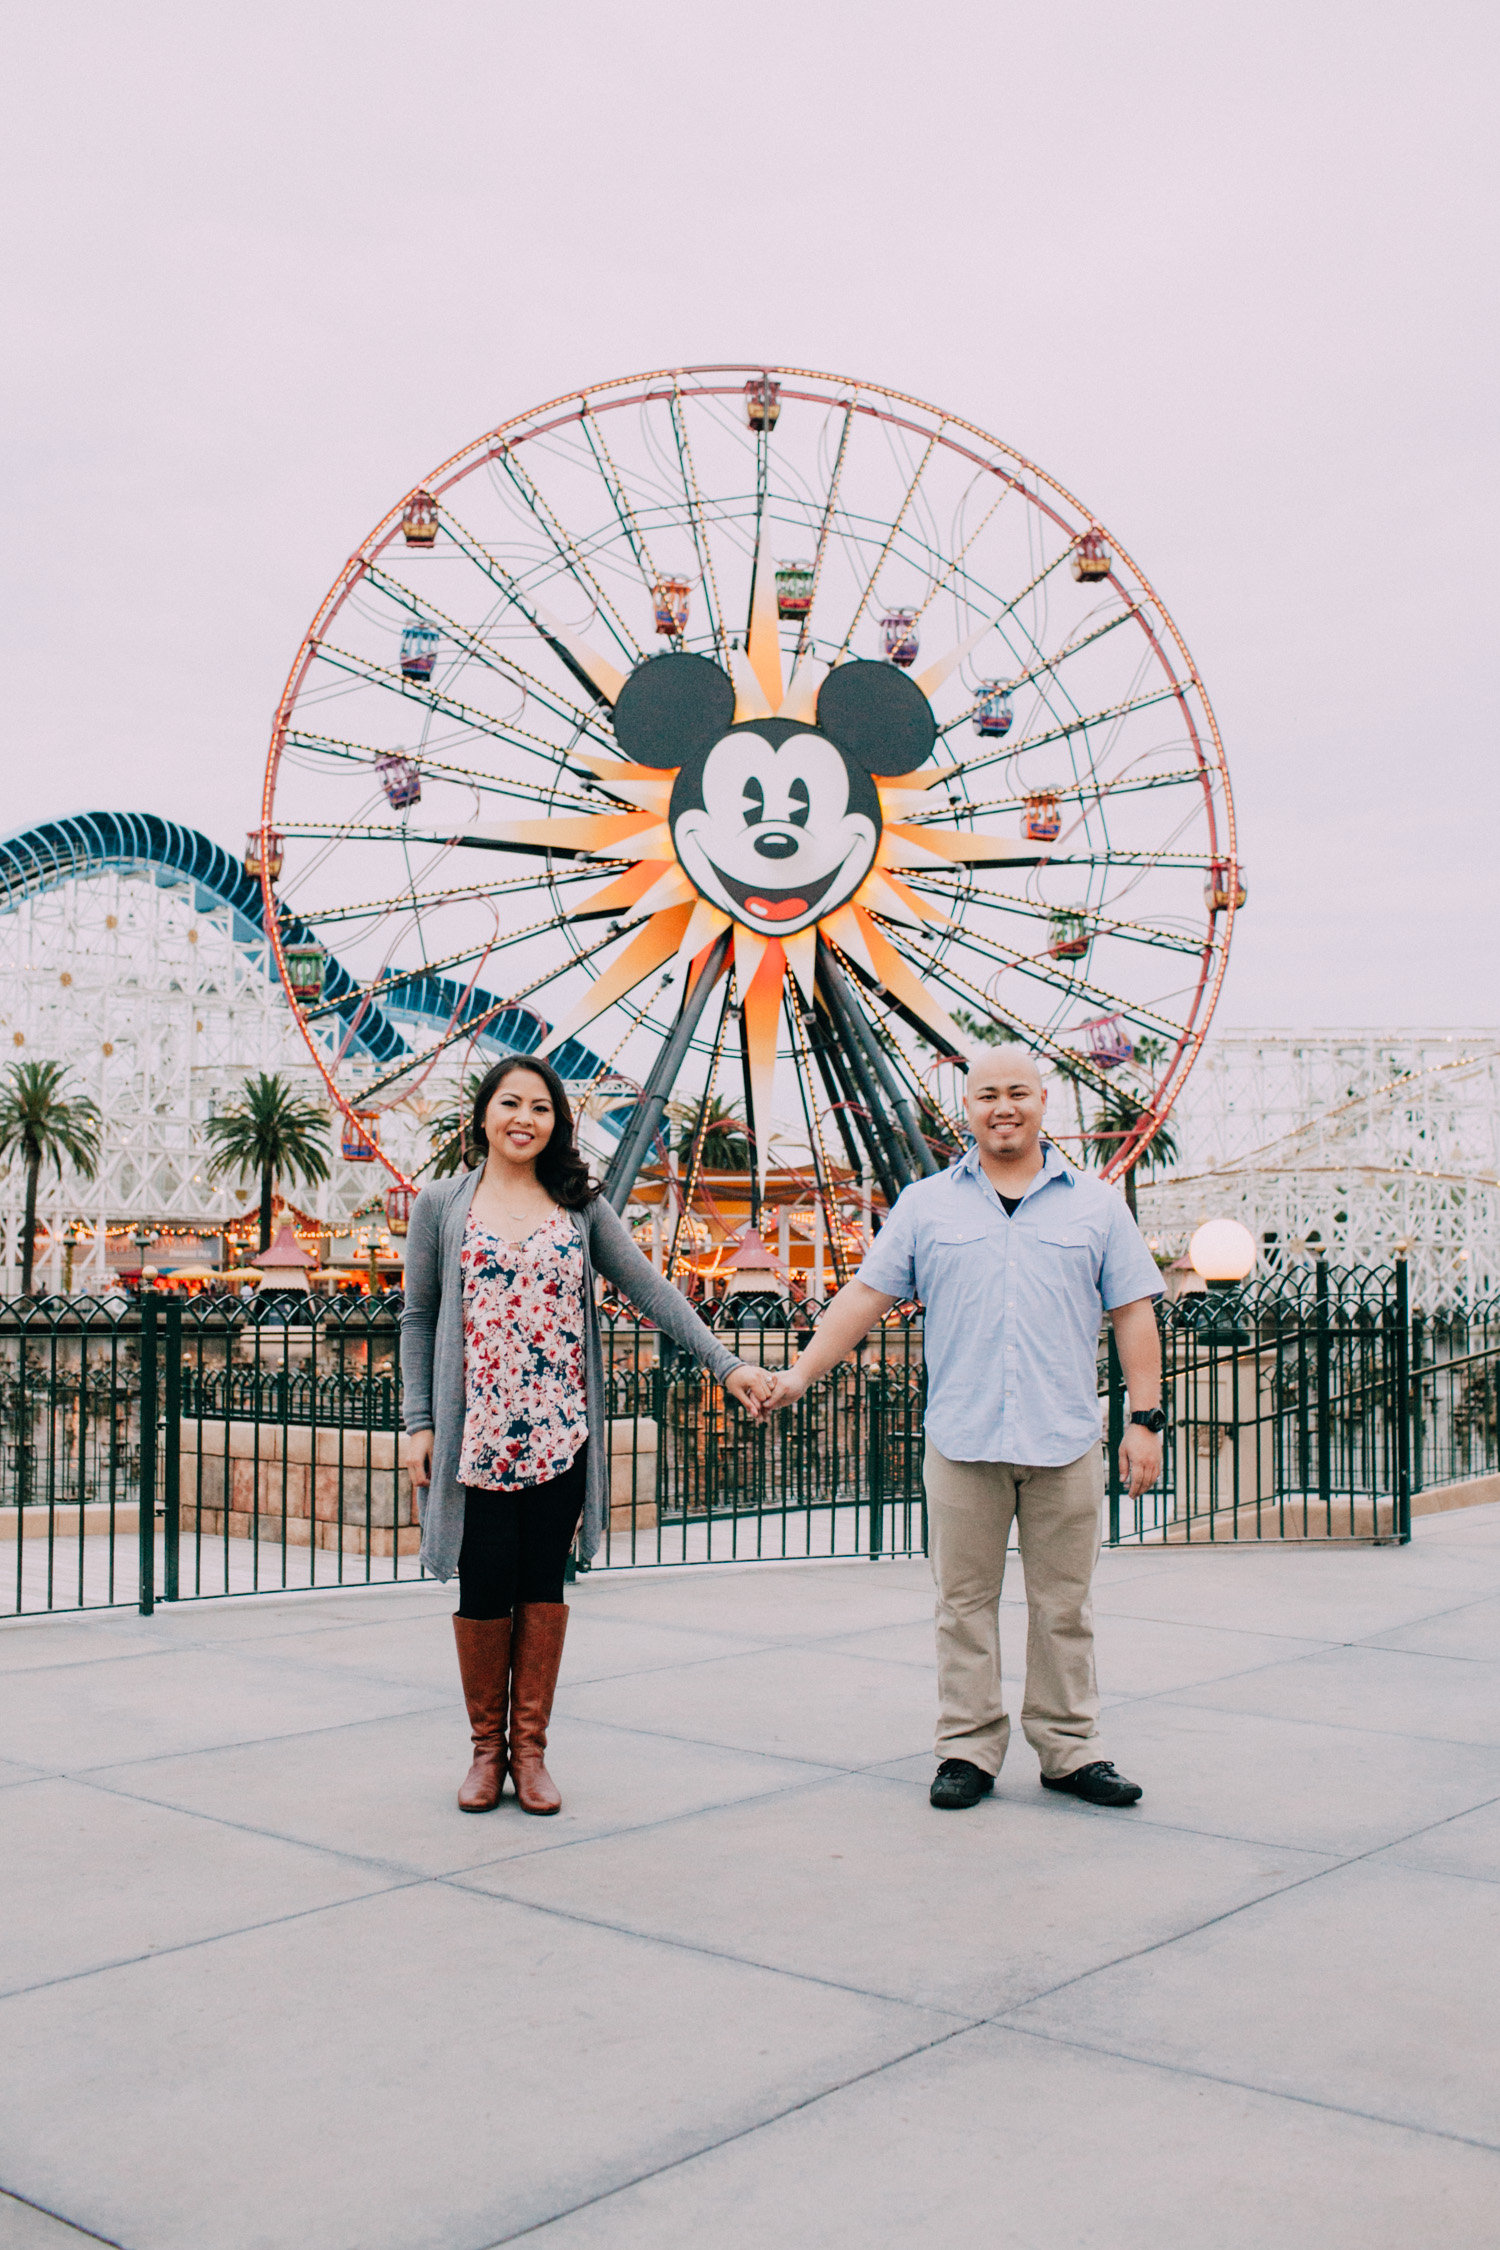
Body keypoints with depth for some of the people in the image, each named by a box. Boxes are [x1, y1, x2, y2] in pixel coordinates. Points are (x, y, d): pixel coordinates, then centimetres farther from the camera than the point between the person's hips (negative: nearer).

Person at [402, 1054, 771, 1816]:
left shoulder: (581, 1208, 8)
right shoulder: (441, 1206, 5)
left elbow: (650, 1290, 4)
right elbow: (418, 1318, 5)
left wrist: (724, 1362, -5)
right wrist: (419, 1422, -2)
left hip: (558, 1433, 1)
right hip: (474, 1434, -1)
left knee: (543, 1584, 5)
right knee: (485, 1587, 2)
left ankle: (529, 1747, 17)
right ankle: (486, 1746, 20)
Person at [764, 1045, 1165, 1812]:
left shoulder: (1096, 1205, 9)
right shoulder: (925, 1205, 9)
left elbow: (1133, 1313, 7)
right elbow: (866, 1295, 7)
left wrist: (1145, 1417, 1)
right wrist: (801, 1373, -1)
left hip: (1065, 1440, 0)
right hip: (962, 1439, 0)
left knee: (1062, 1605, 7)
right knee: (964, 1603, 4)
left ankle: (1070, 1749, 18)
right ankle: (967, 1748, 14)